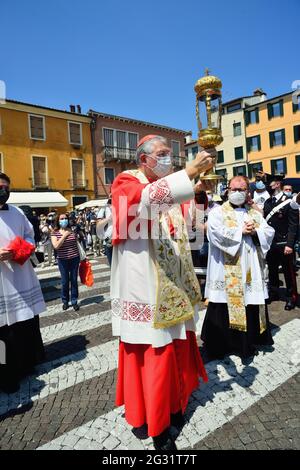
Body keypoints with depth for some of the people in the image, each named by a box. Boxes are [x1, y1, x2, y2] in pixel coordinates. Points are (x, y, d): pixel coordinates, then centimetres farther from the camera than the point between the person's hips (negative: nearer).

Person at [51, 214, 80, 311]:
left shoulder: (72, 231, 3)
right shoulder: (55, 233, -4)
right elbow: (56, 246, -18)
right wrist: (64, 236, -20)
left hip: (74, 259, 2)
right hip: (63, 260, -2)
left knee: (74, 281, 7)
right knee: (65, 282, 7)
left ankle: (74, 301, 19)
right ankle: (65, 301, 25)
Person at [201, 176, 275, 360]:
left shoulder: (256, 213, 18)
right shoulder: (218, 212, 2)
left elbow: (269, 232, 9)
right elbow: (216, 233, -14)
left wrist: (256, 231, -10)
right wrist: (241, 231, -10)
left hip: (251, 270, 5)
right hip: (227, 272, -4)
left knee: (252, 305, 9)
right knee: (225, 307, -1)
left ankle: (249, 342, 27)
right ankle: (220, 345, 13)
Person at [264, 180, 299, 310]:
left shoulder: (289, 202, -9)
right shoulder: (267, 202, 9)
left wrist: (289, 244, -17)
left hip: (284, 244, -5)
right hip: (270, 243, 6)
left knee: (288, 271, 6)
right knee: (272, 270, 16)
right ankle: (273, 292, 33)